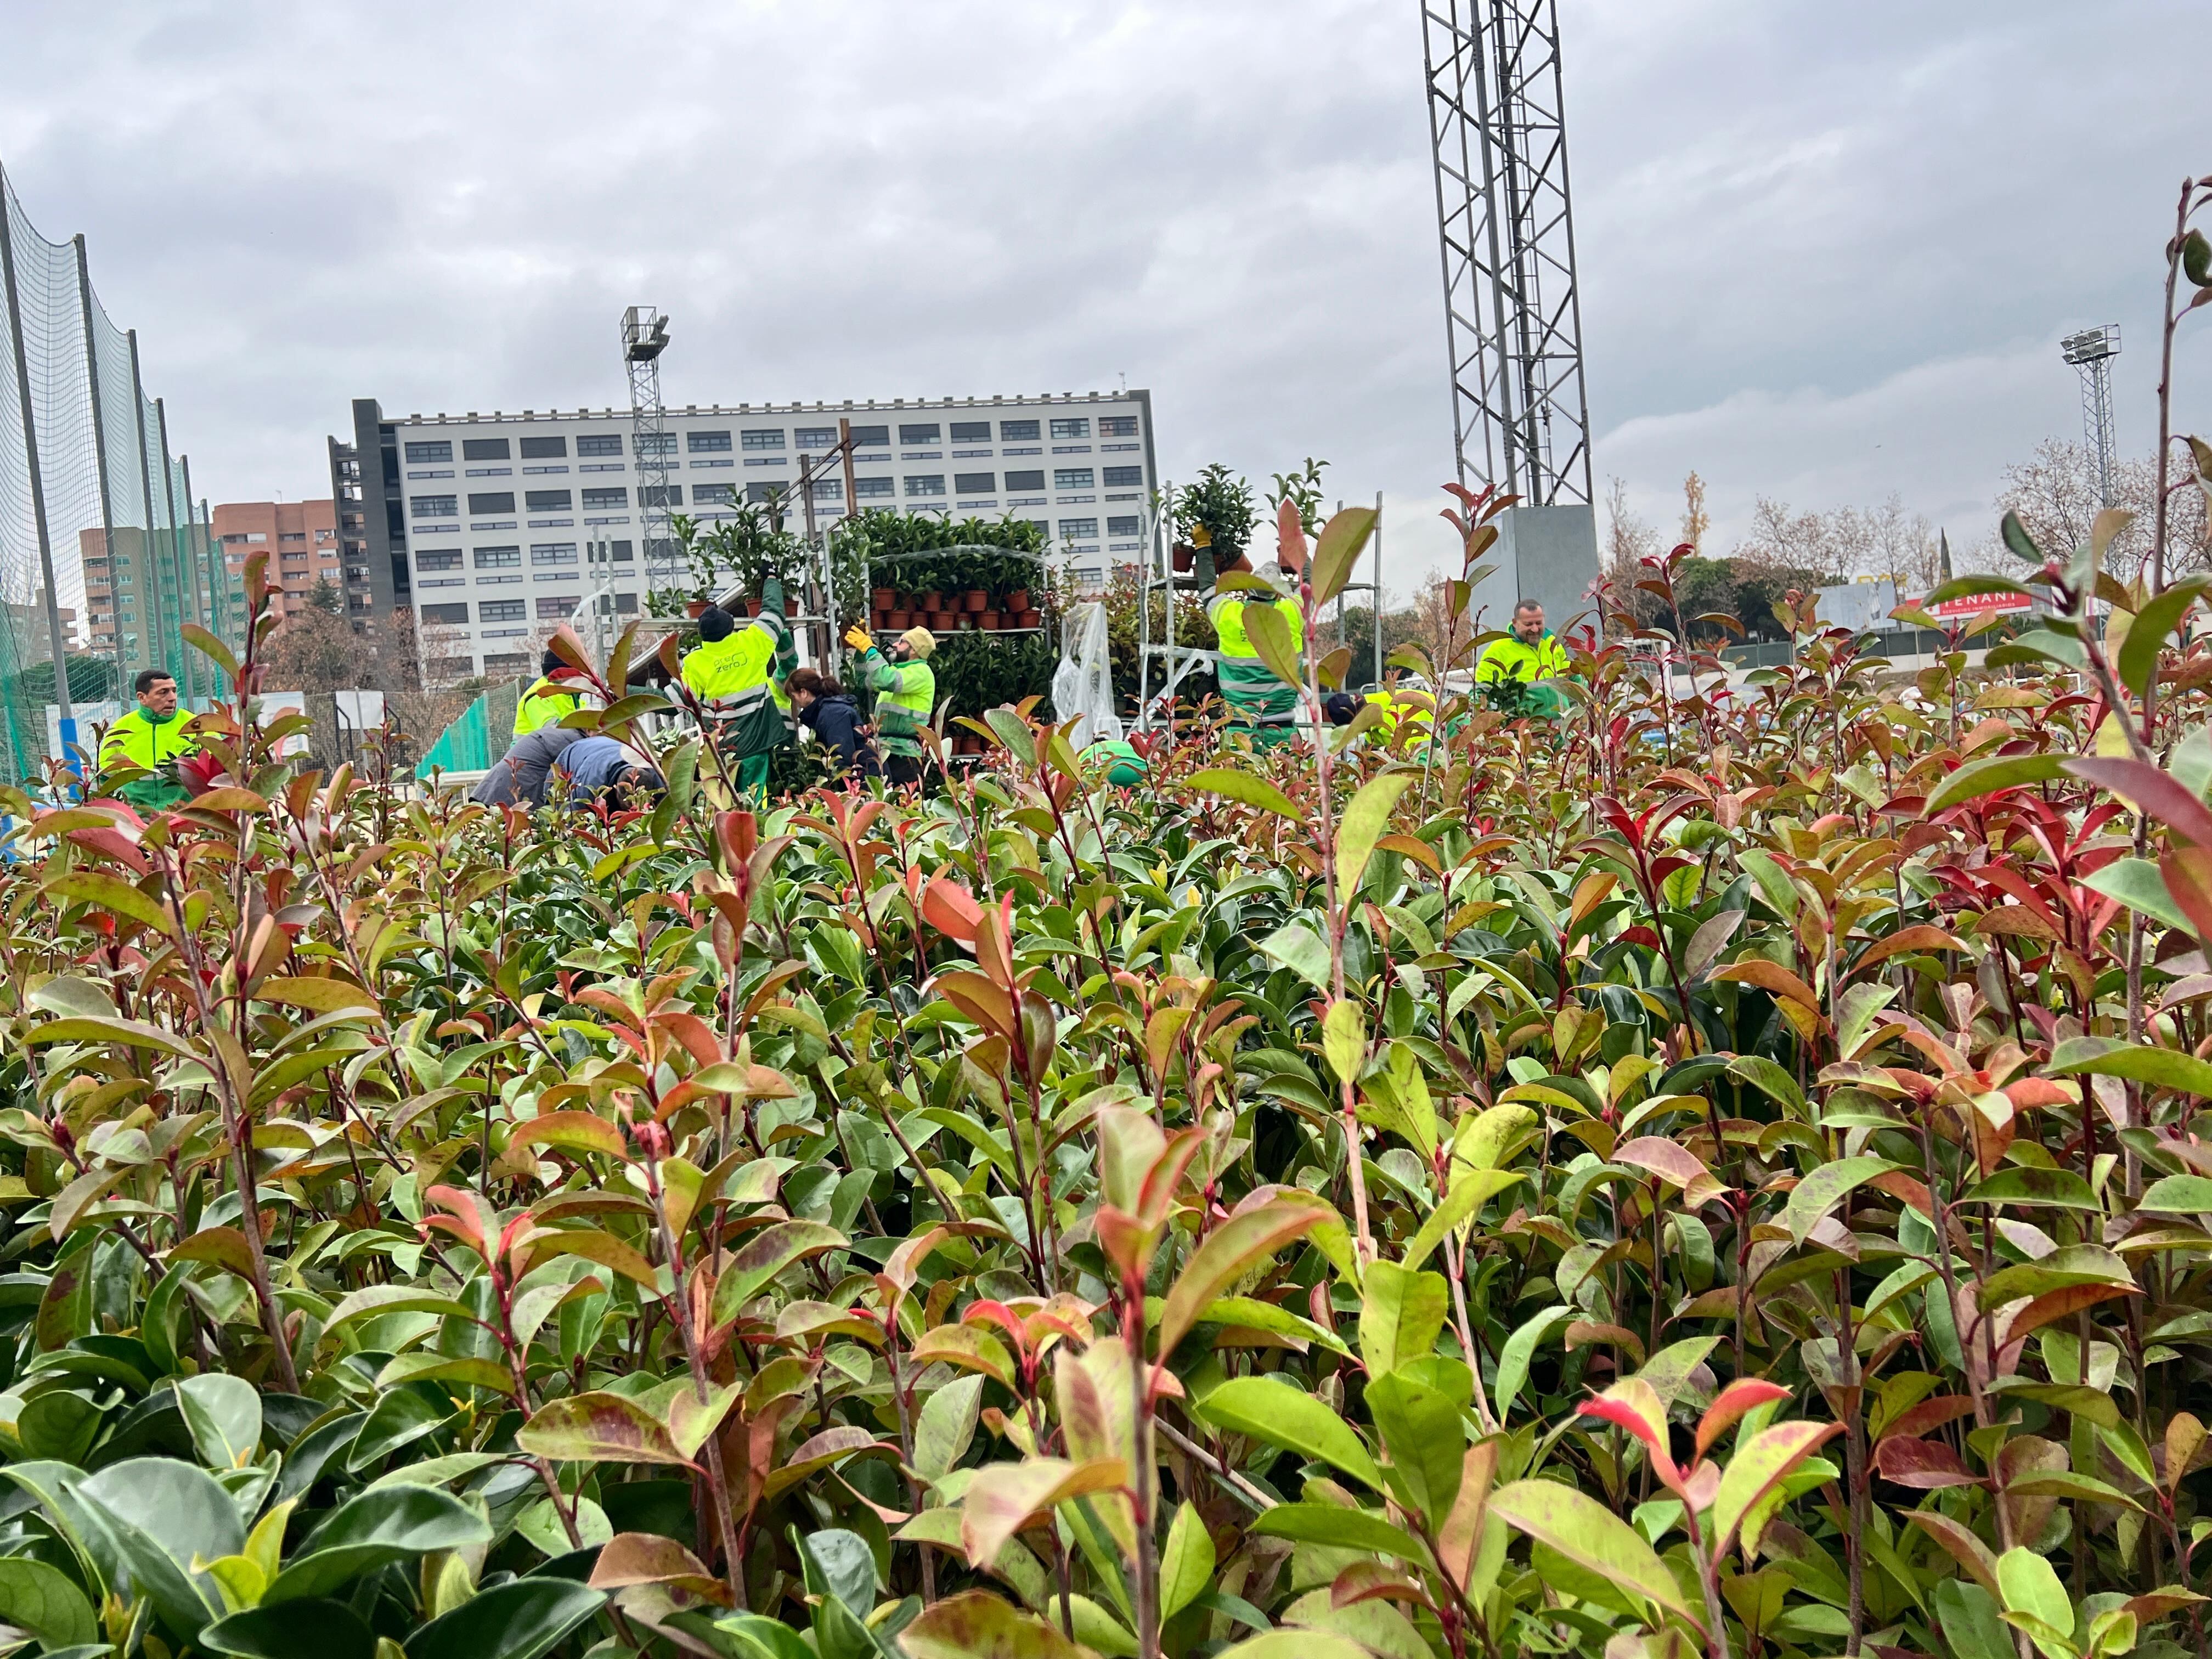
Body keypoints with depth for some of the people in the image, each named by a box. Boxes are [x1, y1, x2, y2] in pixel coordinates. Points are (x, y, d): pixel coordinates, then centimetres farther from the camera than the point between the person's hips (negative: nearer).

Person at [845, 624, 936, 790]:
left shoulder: (921, 671, -8)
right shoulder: (898, 669, 23)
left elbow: (887, 681, -24)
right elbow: (866, 681, 29)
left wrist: (870, 649, -15)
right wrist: (862, 651, 17)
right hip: (885, 751, 9)